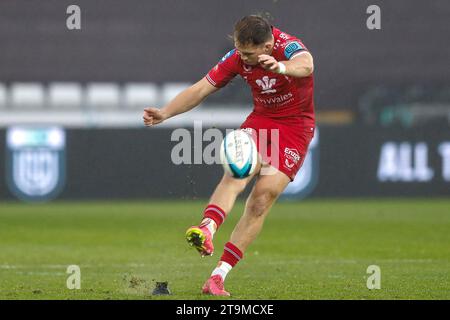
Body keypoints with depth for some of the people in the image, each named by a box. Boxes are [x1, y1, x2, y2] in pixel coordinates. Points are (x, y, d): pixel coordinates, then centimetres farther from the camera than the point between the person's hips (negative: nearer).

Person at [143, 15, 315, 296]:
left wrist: (281, 67, -71)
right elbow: (202, 88, -3)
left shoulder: (288, 46, -24)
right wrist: (165, 113, -16)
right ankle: (207, 229, -51)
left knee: (262, 199, -13)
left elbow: (306, 65, -48)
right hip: (261, 119, 4)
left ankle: (219, 275, -12)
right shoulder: (238, 57, -9)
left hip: (296, 127, -4)